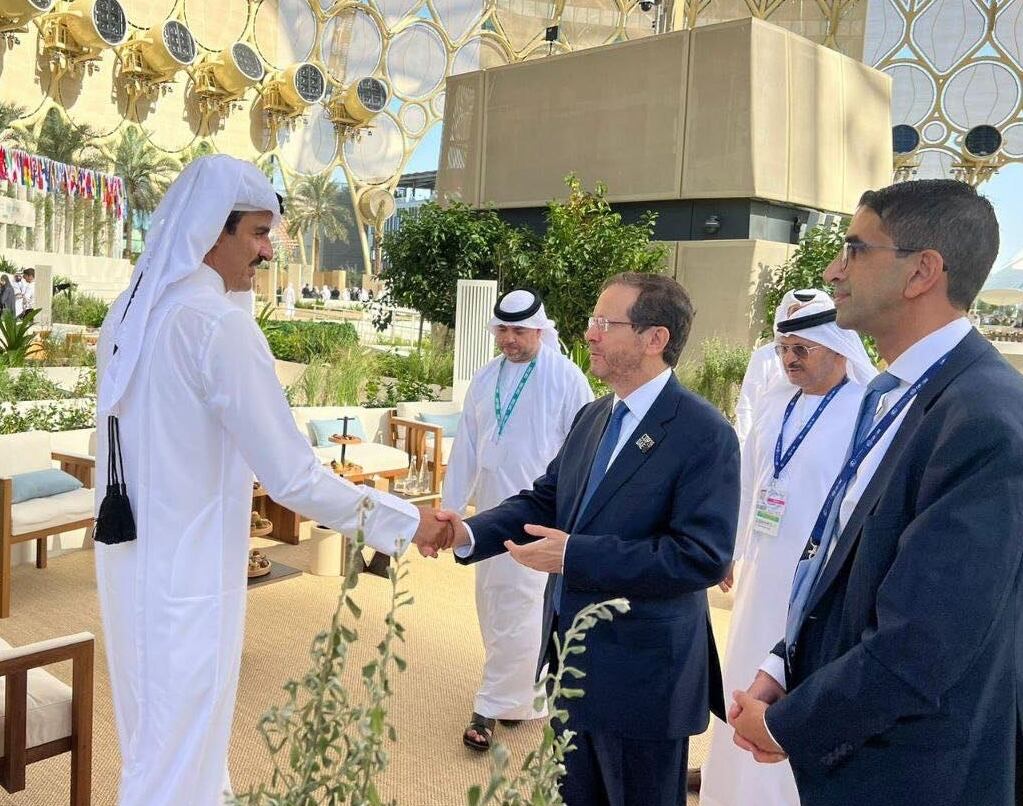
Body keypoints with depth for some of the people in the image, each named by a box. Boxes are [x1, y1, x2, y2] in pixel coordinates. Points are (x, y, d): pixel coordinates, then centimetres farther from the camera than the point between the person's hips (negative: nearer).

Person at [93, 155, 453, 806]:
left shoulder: (129, 313, 6)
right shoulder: (220, 323, -20)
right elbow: (291, 478, -22)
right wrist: (404, 521, -14)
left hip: (131, 560, 9)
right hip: (188, 577, -9)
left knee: (158, 742, 22)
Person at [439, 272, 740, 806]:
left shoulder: (704, 433, -19)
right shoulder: (593, 417, 6)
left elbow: (702, 557, -26)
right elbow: (545, 498, 8)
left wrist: (572, 555, -27)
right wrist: (470, 533, -11)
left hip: (642, 672, -7)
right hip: (571, 654, 7)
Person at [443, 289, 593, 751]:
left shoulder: (566, 378, -9)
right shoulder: (486, 379, 8)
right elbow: (465, 446, 11)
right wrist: (451, 504, 10)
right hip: (490, 510, 6)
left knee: (517, 612, -5)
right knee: (492, 607, 14)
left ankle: (493, 707, 8)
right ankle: (522, 698, 30)